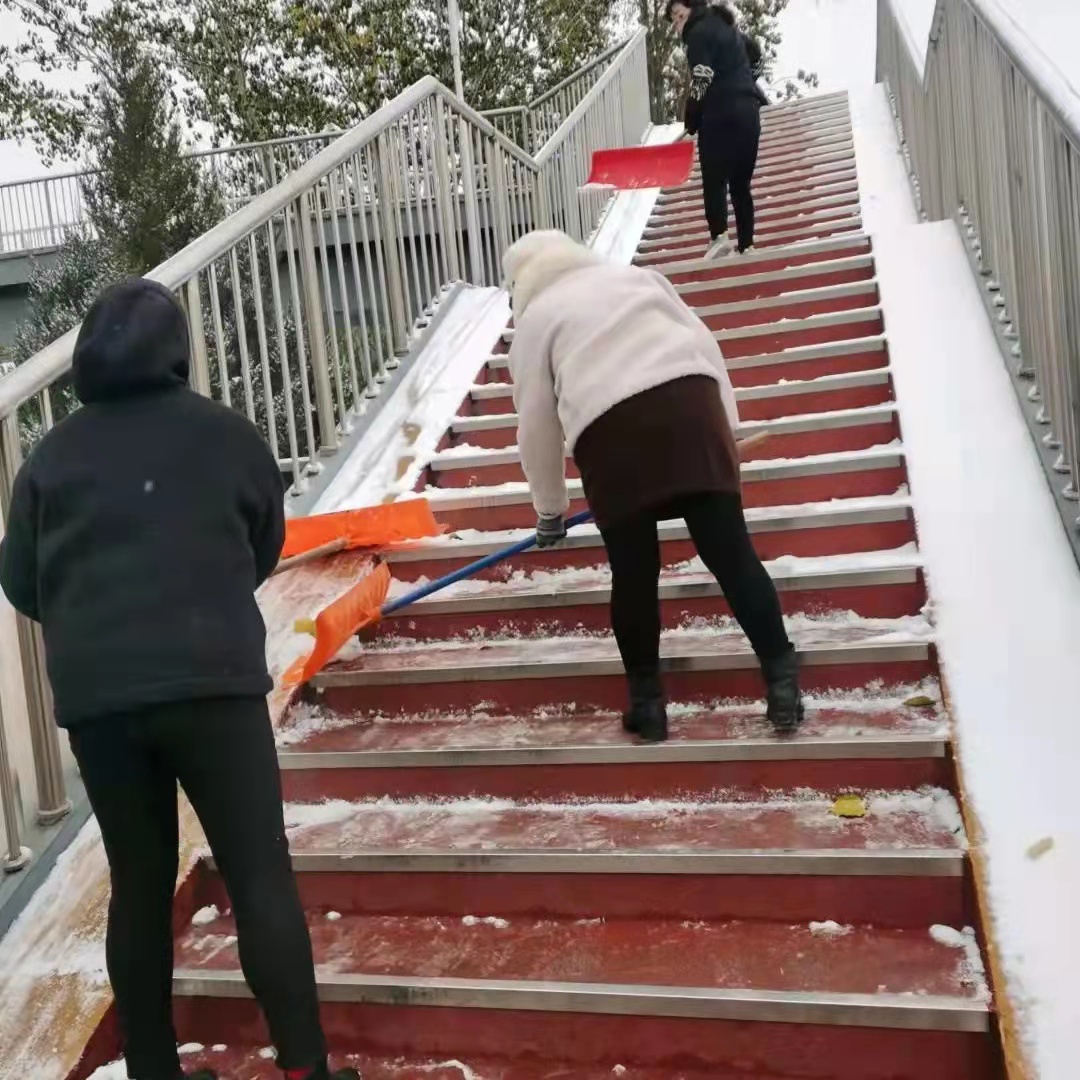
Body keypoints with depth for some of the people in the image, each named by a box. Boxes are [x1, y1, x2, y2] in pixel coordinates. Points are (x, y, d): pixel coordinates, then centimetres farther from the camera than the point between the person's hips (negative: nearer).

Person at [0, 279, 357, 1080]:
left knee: (139, 887, 14)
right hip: (210, 682, -3)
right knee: (261, 877, 2)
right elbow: (267, 547, 16)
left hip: (94, 697, 4)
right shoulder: (225, 433, 4)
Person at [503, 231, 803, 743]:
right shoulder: (634, 275, 31)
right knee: (730, 551, 2)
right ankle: (783, 680, -1)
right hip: (688, 402, 3)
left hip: (611, 431, -2)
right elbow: (703, 343, 21)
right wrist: (725, 427, 21)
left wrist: (550, 511, 27)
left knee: (633, 573, 7)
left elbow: (537, 427, 17)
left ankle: (647, 704, 16)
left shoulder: (535, 319, 21)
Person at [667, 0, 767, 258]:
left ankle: (719, 236, -24)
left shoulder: (699, 33, -2)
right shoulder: (728, 29, 24)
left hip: (721, 117, -8)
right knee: (740, 184, 8)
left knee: (714, 181, -8)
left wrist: (691, 125, -8)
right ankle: (746, 246, 3)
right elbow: (755, 54, 40)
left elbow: (700, 84, -13)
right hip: (748, 114, 8)